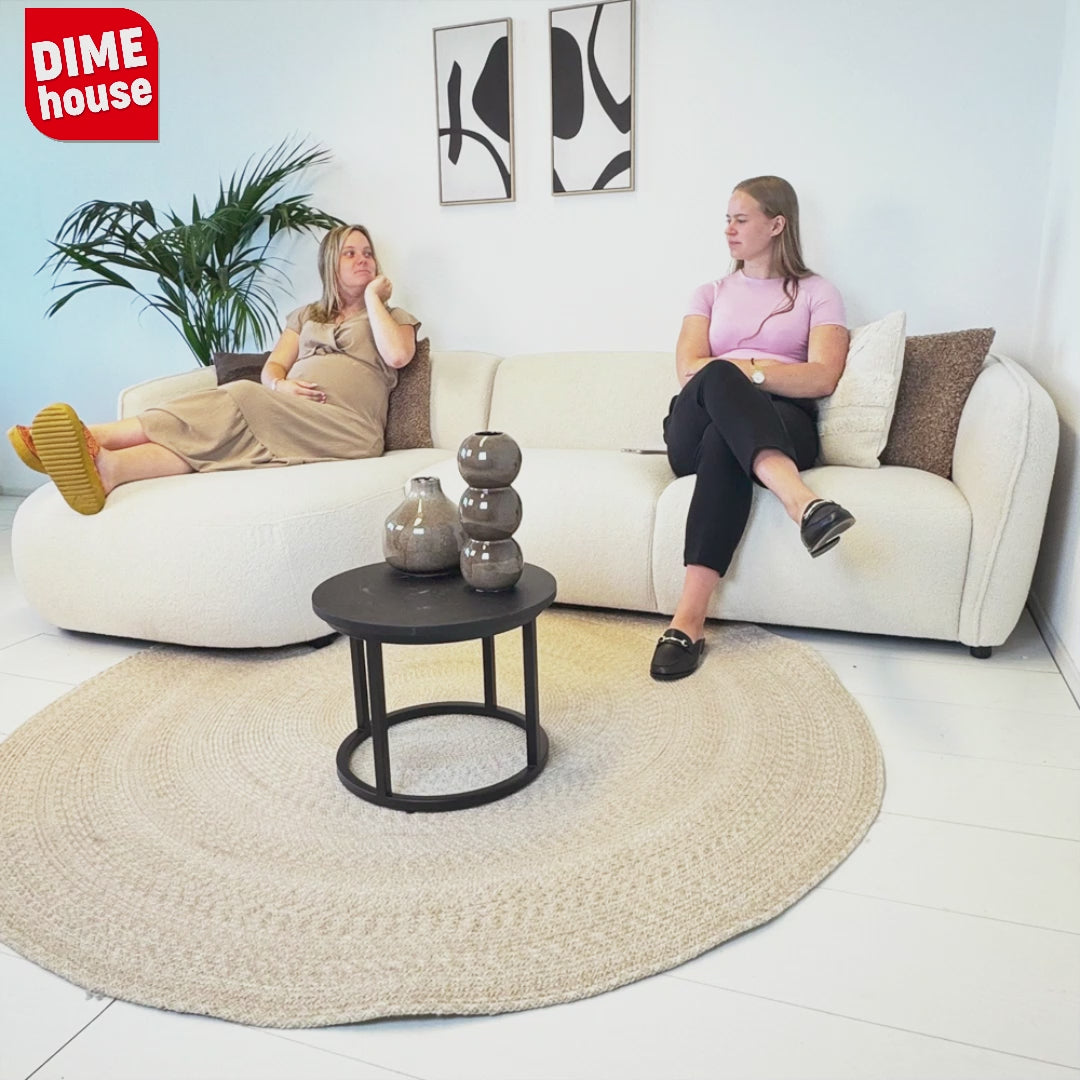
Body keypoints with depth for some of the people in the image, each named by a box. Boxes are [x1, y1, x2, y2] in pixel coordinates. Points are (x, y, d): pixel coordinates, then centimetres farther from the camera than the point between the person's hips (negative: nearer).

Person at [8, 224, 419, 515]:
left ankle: (110, 467, -51)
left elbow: (397, 355, -5)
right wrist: (280, 385, -8)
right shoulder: (306, 316, 31)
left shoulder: (394, 316, 21)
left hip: (346, 427, -4)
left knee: (240, 401, -32)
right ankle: (89, 444, -50)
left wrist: (372, 296, 8)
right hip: (291, 414, 4)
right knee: (233, 401, -31)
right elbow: (272, 368, 16)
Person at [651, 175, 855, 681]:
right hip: (697, 428, 2)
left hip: (782, 426, -1)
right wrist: (733, 372, -8)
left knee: (725, 442, -40)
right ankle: (800, 501, -60)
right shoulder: (711, 293, 27)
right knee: (717, 377, -36)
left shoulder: (817, 293, 18)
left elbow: (822, 377, -1)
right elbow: (689, 369, 7)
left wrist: (747, 369, -9)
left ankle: (688, 619, -53)